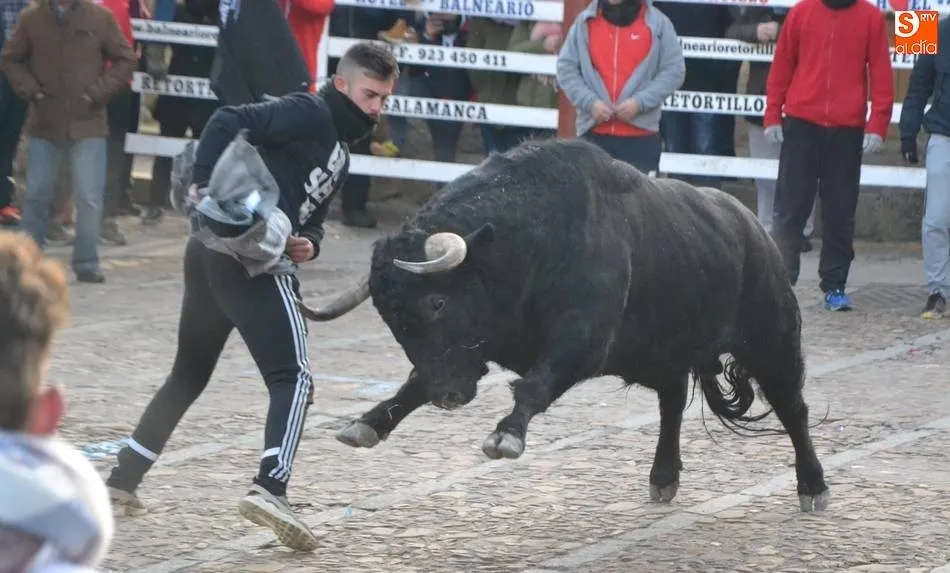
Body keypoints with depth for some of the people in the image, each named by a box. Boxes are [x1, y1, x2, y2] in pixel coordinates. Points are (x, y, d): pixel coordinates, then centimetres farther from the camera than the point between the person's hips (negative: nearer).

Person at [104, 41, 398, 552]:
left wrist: (308, 243, 3)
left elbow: (309, 213, 26)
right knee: (292, 378, -12)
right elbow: (228, 122, -15)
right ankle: (269, 489, -26)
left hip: (208, 254, 10)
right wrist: (206, 188, -25)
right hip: (250, 258, -10)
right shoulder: (310, 114, -5)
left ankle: (121, 484, 28)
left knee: (188, 377, 21)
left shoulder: (339, 151, 24)